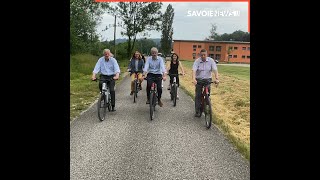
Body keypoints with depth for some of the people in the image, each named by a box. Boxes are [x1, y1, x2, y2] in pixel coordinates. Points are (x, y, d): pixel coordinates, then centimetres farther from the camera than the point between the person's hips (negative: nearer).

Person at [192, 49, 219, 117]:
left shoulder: (211, 60, -5)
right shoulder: (197, 61, -7)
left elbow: (215, 70, -12)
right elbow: (194, 70, -19)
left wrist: (217, 79, -26)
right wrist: (193, 79, -35)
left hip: (208, 80, 1)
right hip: (199, 80, -1)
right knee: (198, 96, -1)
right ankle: (197, 111, 6)